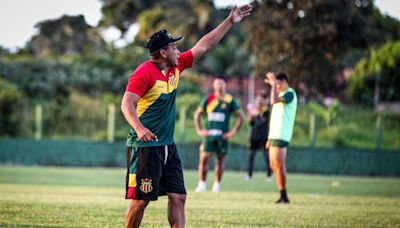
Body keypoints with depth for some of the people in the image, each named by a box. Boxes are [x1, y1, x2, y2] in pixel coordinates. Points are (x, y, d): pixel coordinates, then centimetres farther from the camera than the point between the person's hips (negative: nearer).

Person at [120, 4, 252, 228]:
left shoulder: (176, 67, 9)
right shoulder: (145, 72, -15)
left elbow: (204, 46, 16)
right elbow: (127, 103, -23)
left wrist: (229, 22, 15)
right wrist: (138, 128, -39)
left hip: (168, 147, 8)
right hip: (144, 146, -8)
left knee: (178, 197, 2)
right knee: (141, 199, -5)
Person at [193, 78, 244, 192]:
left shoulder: (230, 100, 1)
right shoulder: (208, 99, 6)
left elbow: (240, 116, 3)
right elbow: (197, 114, 13)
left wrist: (233, 132, -3)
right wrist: (199, 130, 5)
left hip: (222, 135, -1)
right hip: (209, 134, 1)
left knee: (220, 160, 3)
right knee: (203, 158, -7)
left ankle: (217, 185, 12)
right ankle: (202, 184, 1)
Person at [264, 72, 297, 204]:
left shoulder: (290, 94, -8)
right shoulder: (281, 95, 21)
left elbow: (273, 101, -25)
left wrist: (274, 84, -16)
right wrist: (270, 138, 22)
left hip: (281, 136, -10)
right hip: (274, 135, 10)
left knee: (278, 165, -11)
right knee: (273, 165, 7)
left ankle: (284, 196, -8)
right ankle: (282, 196, 9)